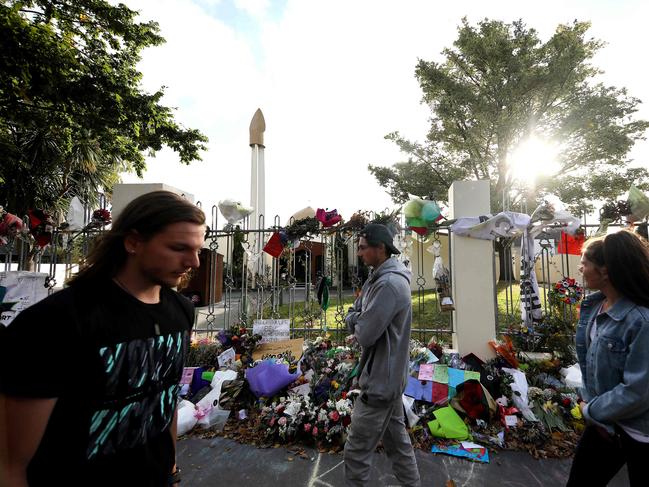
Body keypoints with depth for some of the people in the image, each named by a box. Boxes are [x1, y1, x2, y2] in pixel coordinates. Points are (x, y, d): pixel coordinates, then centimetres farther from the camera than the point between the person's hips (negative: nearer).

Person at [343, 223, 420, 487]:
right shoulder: (377, 278, 7)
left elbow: (365, 335, -26)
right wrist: (360, 321, -10)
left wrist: (357, 322, -6)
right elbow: (351, 315, 9)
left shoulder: (389, 284, -25)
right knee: (396, 439, 23)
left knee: (357, 450, 6)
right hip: (388, 376, 9)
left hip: (379, 381, -9)